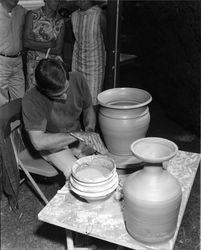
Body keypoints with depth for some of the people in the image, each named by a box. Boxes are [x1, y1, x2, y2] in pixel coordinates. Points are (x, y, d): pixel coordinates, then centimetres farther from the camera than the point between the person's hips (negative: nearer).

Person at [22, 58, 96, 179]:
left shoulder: (77, 79, -15)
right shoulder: (31, 100, -27)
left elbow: (88, 108, 3)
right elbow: (38, 142, -31)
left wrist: (89, 130, -15)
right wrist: (77, 135, -31)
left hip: (76, 138, 5)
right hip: (52, 144, -4)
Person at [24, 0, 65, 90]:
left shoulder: (60, 21, 2)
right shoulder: (32, 15, -1)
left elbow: (58, 50, -4)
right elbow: (26, 42, -7)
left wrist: (35, 46, -8)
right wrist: (49, 44, -9)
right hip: (34, 64, -1)